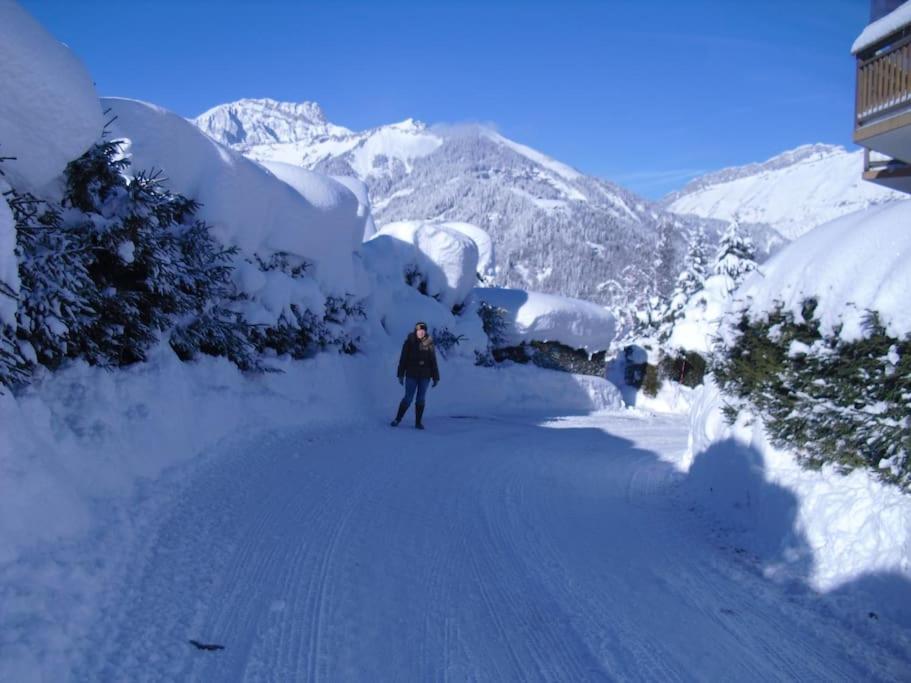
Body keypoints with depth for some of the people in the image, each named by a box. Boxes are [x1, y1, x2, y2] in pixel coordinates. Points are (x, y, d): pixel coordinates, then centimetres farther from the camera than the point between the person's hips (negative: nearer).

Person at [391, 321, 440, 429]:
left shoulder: (429, 344, 1)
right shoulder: (409, 342, -4)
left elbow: (433, 362, 4)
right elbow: (403, 359, -1)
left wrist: (435, 377, 4)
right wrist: (400, 374, -3)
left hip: (425, 376, 2)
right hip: (411, 376, -2)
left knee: (421, 399, 7)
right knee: (408, 399, -1)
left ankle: (418, 422, 16)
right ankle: (397, 419, 14)